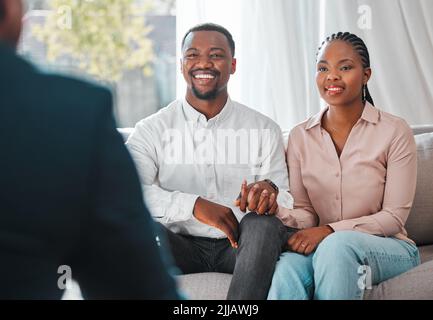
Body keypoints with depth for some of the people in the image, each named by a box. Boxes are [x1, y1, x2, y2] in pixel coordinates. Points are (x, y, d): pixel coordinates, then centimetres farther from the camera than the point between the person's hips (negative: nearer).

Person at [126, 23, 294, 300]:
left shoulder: (264, 130, 9)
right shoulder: (152, 130, 5)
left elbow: (285, 201, 2)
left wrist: (269, 190, -24)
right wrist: (193, 205, -27)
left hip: (240, 247, 1)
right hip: (182, 245, 0)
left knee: (263, 223, -32)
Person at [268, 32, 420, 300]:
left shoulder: (395, 132, -4)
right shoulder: (300, 136, 7)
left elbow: (394, 216, -6)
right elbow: (305, 213, 4)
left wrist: (330, 230, -19)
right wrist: (275, 213, -20)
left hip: (389, 249, -1)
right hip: (324, 246, 2)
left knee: (337, 244, -37)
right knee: (288, 266, -36)